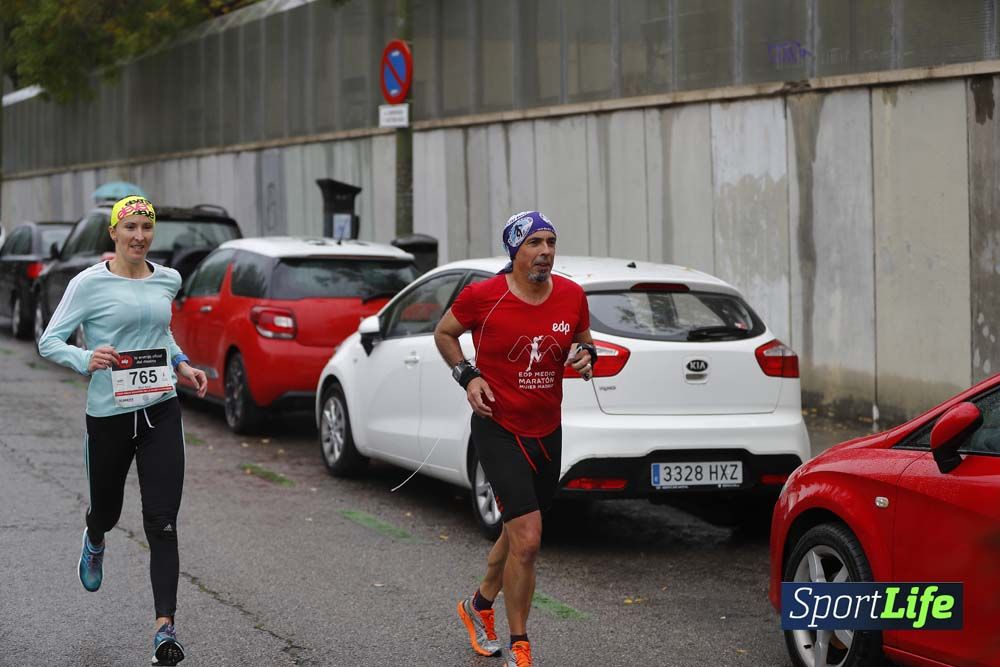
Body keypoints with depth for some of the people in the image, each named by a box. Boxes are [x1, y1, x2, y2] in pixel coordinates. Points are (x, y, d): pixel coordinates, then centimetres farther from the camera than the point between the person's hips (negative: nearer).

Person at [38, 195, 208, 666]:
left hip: (161, 413, 2)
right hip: (109, 415, -2)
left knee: (162, 523, -8)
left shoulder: (167, 281, 6)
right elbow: (49, 342, -7)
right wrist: (86, 360, -25)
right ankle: (94, 541, 57)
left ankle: (164, 629, -10)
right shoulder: (90, 284, -9)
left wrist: (182, 365, 12)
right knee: (107, 510, 17)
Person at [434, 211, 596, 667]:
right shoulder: (483, 297, -13)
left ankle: (479, 606, 49)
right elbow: (444, 333, 4)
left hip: (547, 432, 5)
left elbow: (582, 338, 17)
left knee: (517, 533, 20)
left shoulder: (572, 296, -2)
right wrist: (468, 376, -10)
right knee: (527, 539, -16)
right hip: (498, 429, -5)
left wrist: (585, 355, -6)